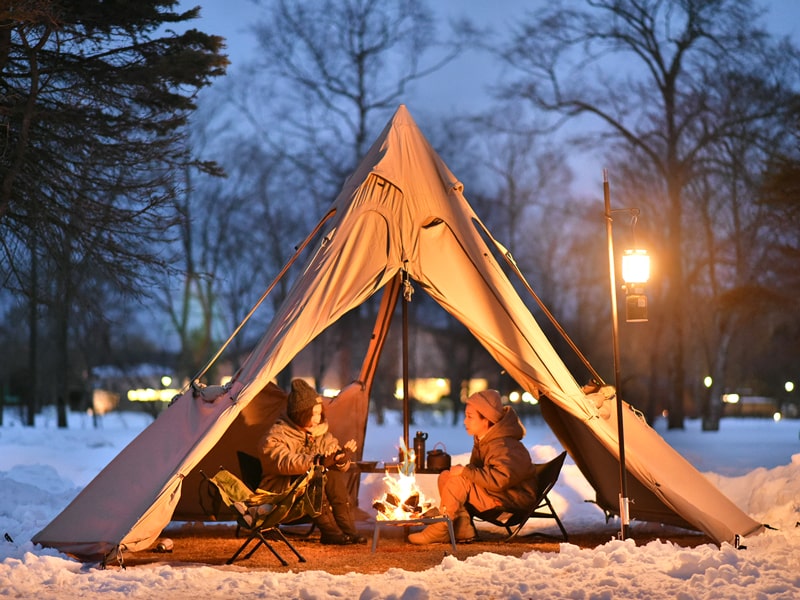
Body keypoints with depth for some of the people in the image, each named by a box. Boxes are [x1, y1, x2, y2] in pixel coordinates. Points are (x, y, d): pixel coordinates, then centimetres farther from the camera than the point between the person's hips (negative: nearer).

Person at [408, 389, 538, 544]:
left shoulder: (503, 446, -24)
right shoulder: (482, 440, 7)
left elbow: (499, 479, -36)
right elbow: (479, 469, 17)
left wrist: (465, 471, -27)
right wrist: (465, 470, -6)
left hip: (514, 500, -10)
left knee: (459, 480, -25)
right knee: (445, 476, 1)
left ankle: (439, 532, -15)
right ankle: (463, 530, -5)